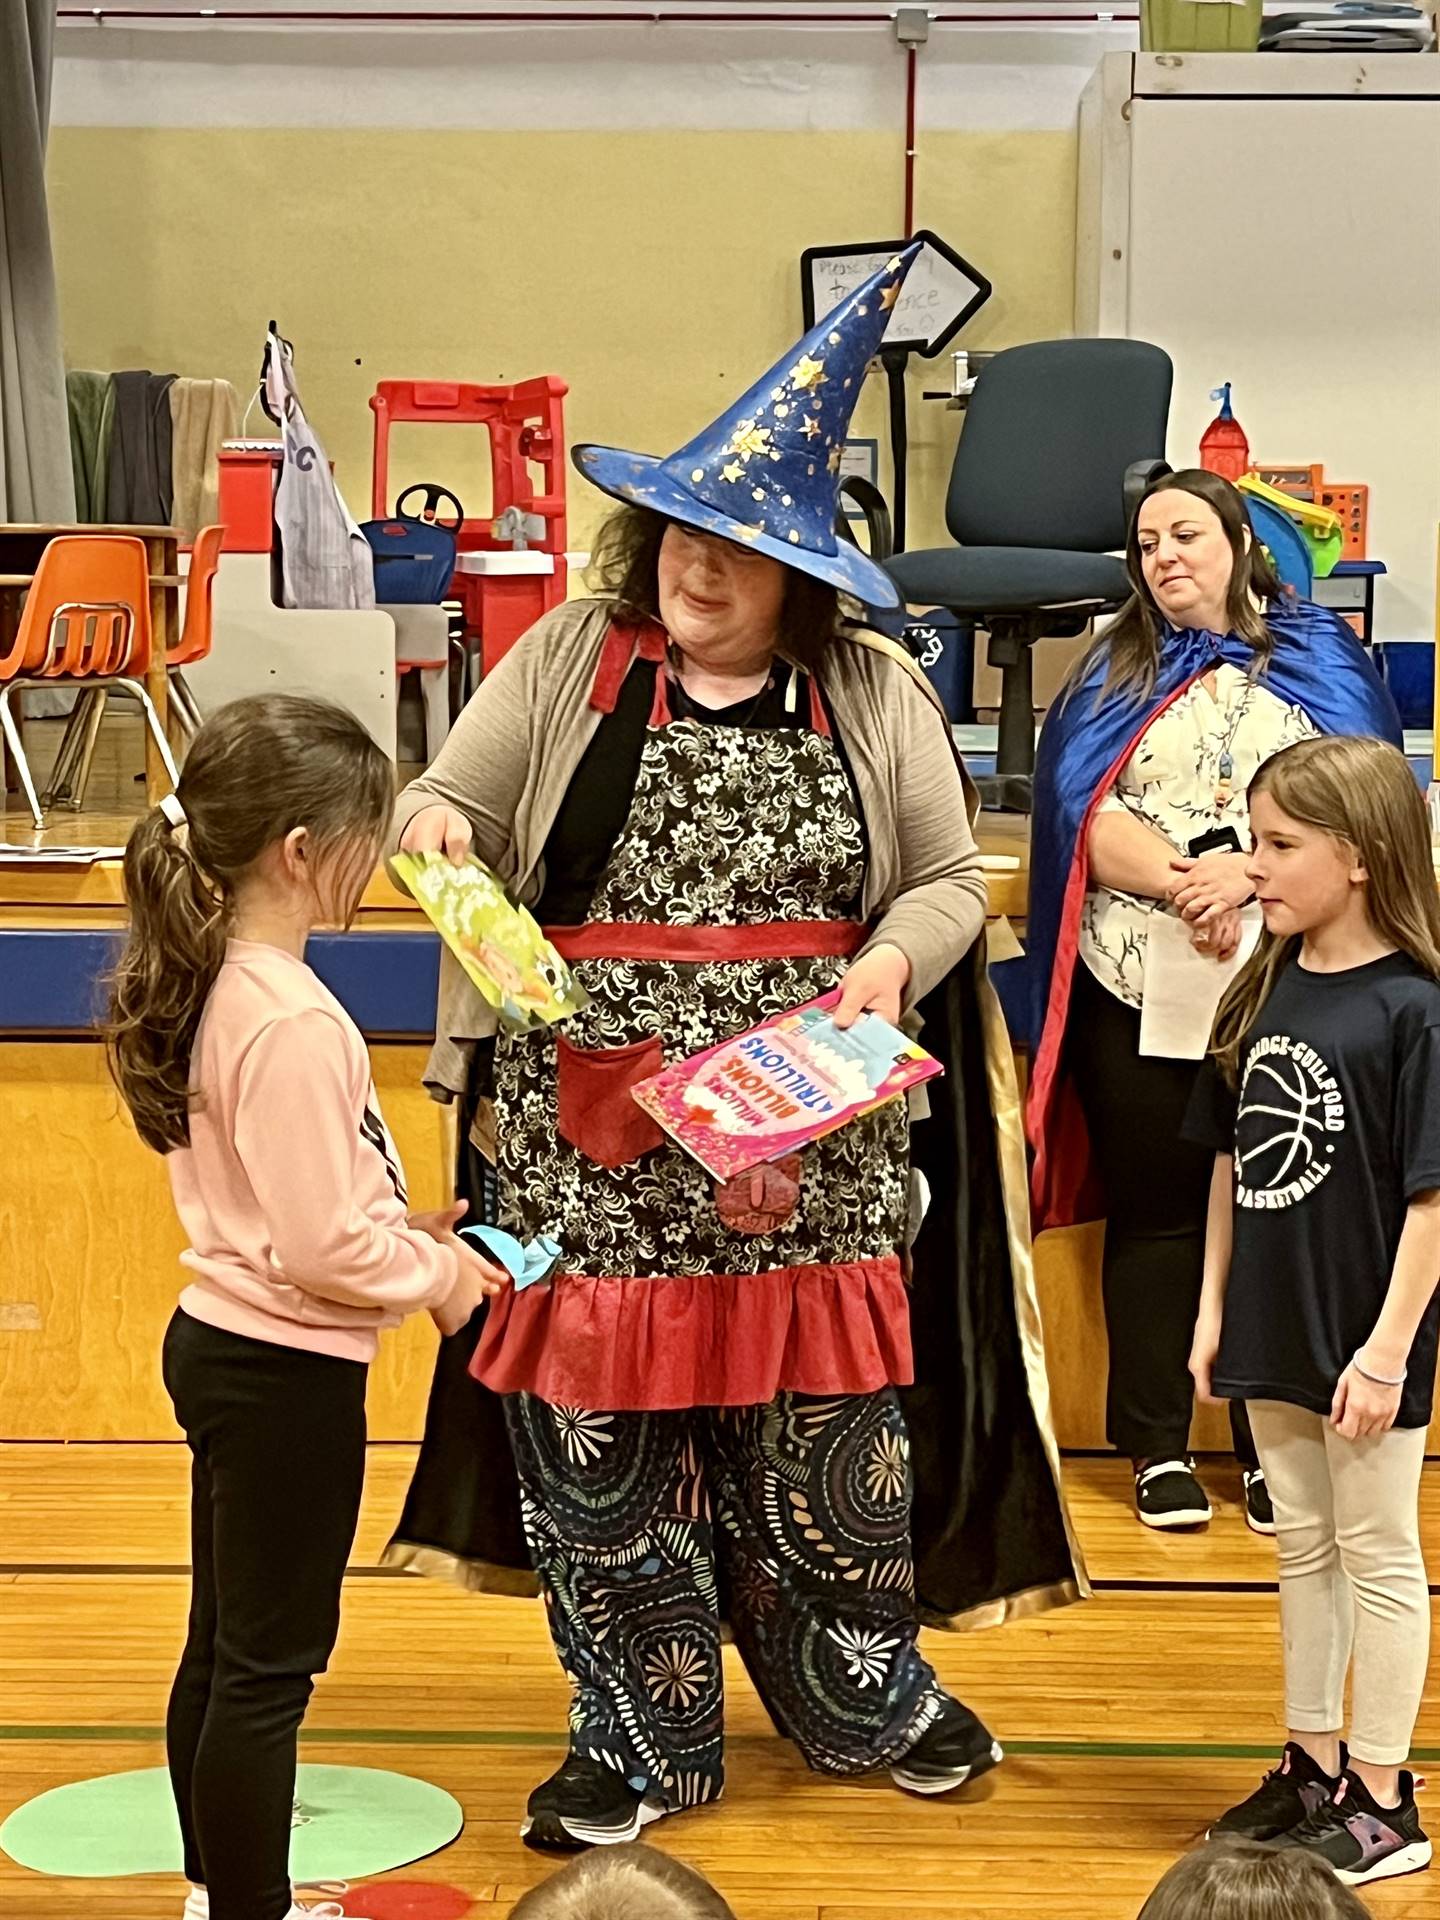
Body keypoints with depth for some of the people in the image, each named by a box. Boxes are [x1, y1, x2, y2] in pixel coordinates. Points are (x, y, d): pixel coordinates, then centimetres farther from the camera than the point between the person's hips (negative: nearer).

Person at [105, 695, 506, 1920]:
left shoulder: (212, 984, 4)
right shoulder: (293, 1023, -25)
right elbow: (321, 1248, -24)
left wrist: (398, 1227, 7)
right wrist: (437, 1276, -8)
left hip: (219, 1343, 10)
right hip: (287, 1372, -10)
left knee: (223, 1647, 20)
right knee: (270, 1666, 3)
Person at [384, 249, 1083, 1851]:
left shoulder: (872, 695, 4)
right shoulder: (567, 659, 3)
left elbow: (951, 881, 8)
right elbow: (446, 807, 5)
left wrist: (892, 957, -12)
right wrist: (433, 828, -19)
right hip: (593, 1135, 0)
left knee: (824, 1429, 9)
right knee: (599, 1436, 5)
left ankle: (865, 1694, 32)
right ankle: (639, 1737, 23)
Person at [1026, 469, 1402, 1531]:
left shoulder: (1321, 656, 8)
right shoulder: (1116, 668, 12)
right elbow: (1085, 812, -2)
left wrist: (1243, 871, -19)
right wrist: (1182, 881, -19)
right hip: (1138, 986, 1)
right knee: (1156, 1213, 6)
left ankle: (1272, 1444, 13)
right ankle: (1158, 1446, 14)